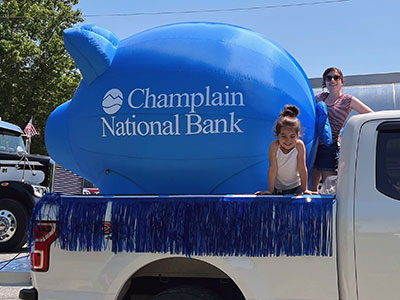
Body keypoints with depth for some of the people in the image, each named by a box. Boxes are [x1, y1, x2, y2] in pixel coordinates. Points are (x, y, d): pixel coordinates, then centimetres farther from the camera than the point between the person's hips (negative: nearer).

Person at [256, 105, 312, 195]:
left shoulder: (299, 145, -20)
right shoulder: (274, 146, -21)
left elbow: (302, 168, -15)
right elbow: (272, 168, -18)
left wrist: (305, 189, -12)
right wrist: (270, 190, -13)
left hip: (296, 187, 0)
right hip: (278, 188, 0)